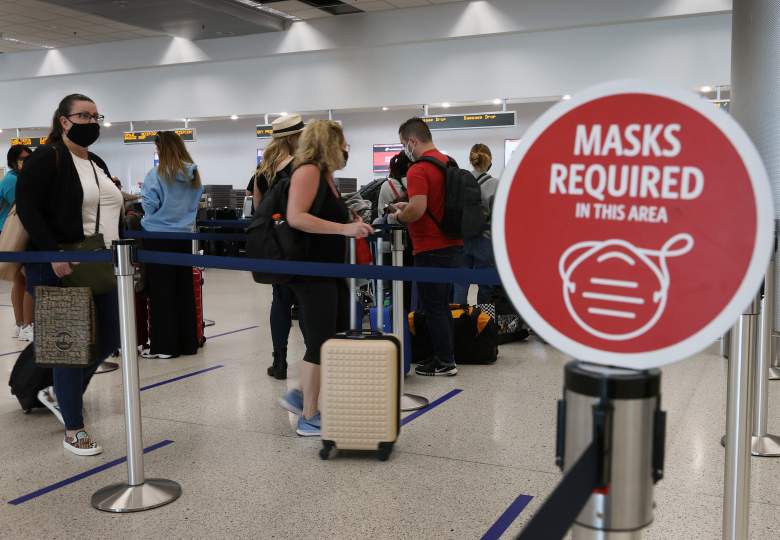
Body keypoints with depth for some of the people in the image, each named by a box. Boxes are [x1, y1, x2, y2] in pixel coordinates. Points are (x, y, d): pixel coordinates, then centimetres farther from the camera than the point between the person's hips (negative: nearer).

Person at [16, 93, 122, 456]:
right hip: (62, 269, -8)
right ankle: (73, 430, 13)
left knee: (108, 340, 11)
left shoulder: (98, 164, 17)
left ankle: (58, 394, 35)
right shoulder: (47, 158, -8)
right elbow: (26, 207, -15)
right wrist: (53, 254, -24)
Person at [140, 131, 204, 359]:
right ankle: (188, 341, 16)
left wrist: (144, 192, 8)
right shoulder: (193, 175, 5)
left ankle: (164, 345, 5)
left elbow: (149, 206, -10)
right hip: (183, 236, 5)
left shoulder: (157, 175, -13)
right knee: (184, 289, 10)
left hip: (159, 237, -5)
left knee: (161, 292, 1)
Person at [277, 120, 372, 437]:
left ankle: (301, 396, 25)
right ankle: (309, 419, 11)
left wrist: (352, 222, 8)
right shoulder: (308, 171, -13)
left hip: (330, 270, 10)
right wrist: (344, 228, -26)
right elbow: (295, 217, -24)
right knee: (320, 344, -2)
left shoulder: (326, 175, 14)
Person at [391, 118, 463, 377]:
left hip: (432, 249, -9)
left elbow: (417, 210, -28)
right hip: (453, 245, 9)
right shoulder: (448, 163, 12)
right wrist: (408, 206, 20)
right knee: (443, 306, 17)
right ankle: (446, 355, 25)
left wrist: (398, 217, -9)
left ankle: (444, 362, 9)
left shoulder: (419, 169, -17)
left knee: (433, 308, 2)